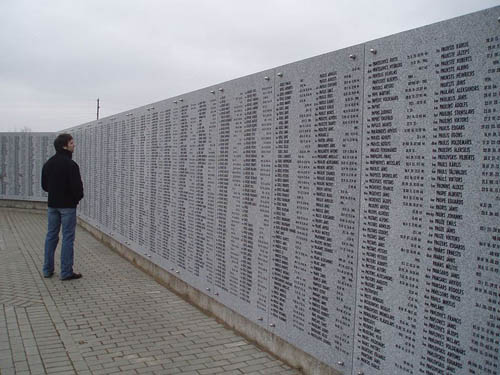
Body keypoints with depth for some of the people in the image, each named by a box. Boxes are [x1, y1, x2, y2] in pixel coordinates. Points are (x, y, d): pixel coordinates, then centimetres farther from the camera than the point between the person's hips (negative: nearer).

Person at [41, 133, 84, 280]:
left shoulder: (48, 163, 8)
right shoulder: (70, 164, -17)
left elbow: (44, 185, 13)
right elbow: (77, 186, -19)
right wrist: (77, 197, 0)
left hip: (52, 204, 7)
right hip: (67, 205, -7)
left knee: (51, 236, 14)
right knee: (68, 238, -1)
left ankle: (47, 269, 20)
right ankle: (66, 272, 3)